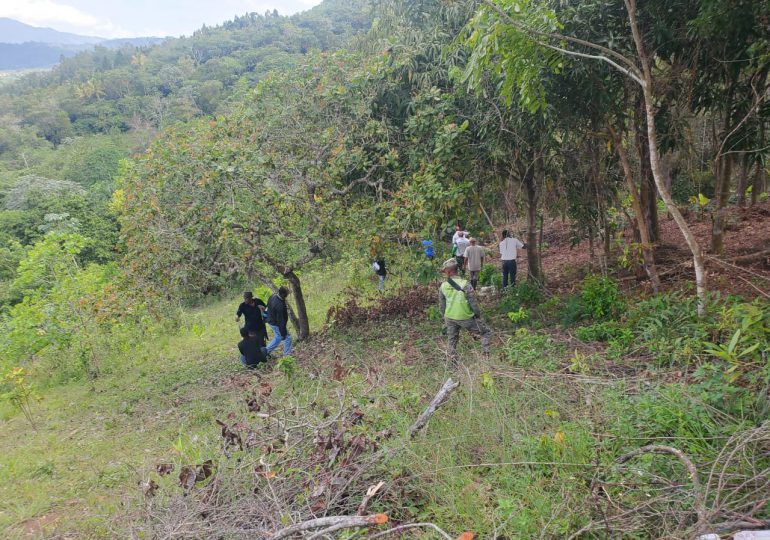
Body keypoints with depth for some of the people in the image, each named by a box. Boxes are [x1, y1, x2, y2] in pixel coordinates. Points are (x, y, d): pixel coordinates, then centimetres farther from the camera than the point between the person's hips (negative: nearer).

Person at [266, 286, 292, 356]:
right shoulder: (280, 305, -36)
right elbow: (281, 321, -30)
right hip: (277, 324, -9)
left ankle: (266, 351, 33)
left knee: (278, 337, 28)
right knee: (287, 338, 12)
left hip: (271, 321, 9)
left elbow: (268, 306, 11)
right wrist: (283, 334, -21)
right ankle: (287, 354, 26)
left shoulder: (272, 297, -8)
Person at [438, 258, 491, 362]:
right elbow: (473, 303, -14)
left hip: (450, 318, 3)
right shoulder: (465, 285, -20)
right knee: (485, 332, 15)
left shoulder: (443, 286, -9)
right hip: (465, 318, -3)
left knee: (452, 339, 22)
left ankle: (452, 360, 26)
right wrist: (478, 315, 2)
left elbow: (442, 304, 2)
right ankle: (486, 353, 8)